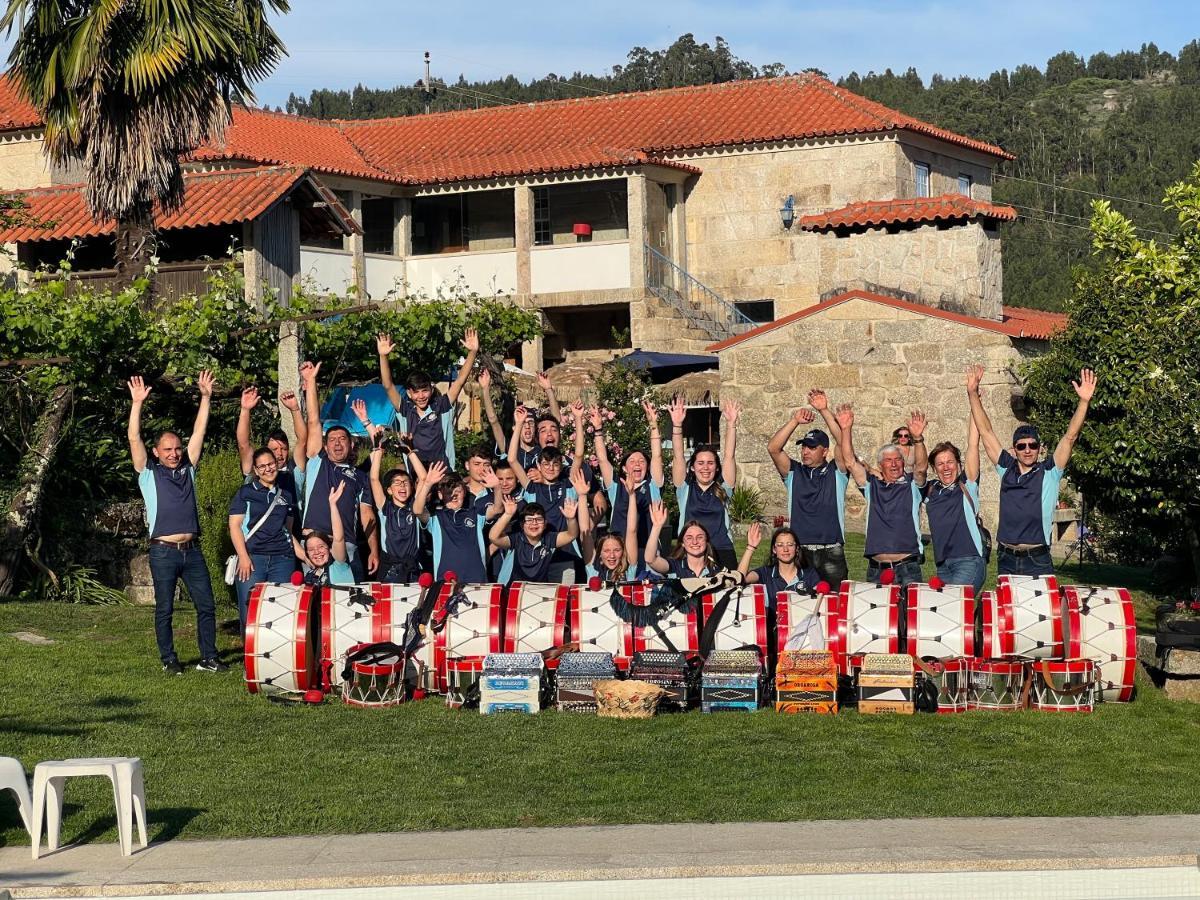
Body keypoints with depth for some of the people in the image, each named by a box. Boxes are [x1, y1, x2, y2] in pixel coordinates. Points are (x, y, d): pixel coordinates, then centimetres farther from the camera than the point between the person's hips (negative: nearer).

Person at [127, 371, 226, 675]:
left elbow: (199, 433, 10)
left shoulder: (187, 469, 13)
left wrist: (206, 398, 4)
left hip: (192, 550, 4)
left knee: (206, 606, 3)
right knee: (164, 609, 1)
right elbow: (134, 439, -7)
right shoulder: (149, 473, 3)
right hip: (164, 551, -4)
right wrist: (137, 403, -15)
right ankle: (169, 660, 9)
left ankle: (209, 658, 9)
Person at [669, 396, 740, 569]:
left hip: (722, 553, 0)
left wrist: (731, 424, -5)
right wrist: (677, 425, -8)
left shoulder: (723, 490, 12)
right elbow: (678, 457, 2)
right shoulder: (685, 489, 11)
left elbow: (729, 456, 4)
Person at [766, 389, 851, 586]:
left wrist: (824, 411, -14)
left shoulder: (836, 472, 7)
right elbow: (773, 448, -2)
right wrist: (794, 421, -11)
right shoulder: (794, 472, 11)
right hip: (799, 553, 1)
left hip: (831, 553, -1)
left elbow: (844, 443, -7)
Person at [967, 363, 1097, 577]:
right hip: (1006, 560, 3)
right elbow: (986, 432, 11)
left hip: (1037, 561, -3)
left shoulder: (1049, 473, 2)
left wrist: (1084, 401, -16)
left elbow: (1070, 437, -6)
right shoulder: (1007, 469, 10)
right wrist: (973, 394, 7)